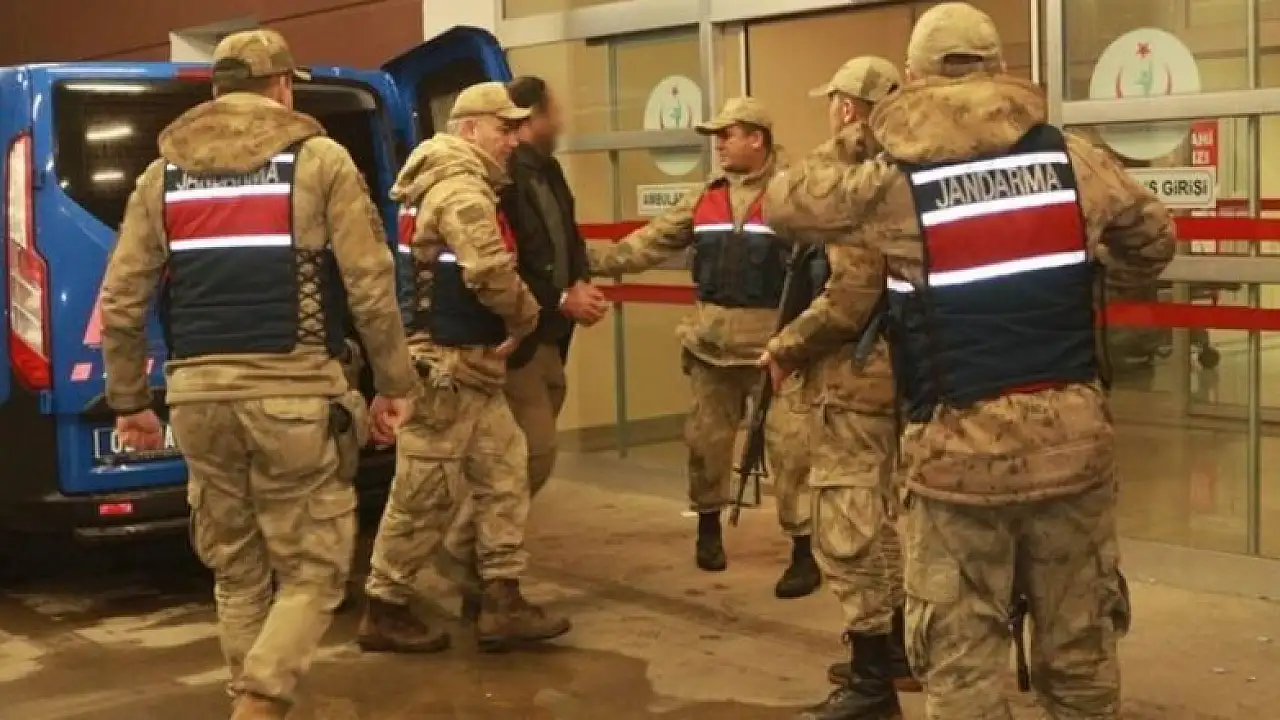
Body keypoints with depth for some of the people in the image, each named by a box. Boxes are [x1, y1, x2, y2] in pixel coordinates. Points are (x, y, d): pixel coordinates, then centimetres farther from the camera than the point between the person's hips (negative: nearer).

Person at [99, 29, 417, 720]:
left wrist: (129, 400, 17)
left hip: (198, 390, 4)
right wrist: (395, 381, 5)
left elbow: (121, 303, 8)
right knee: (313, 569, 6)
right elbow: (371, 285, -5)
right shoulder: (320, 160, 1)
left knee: (236, 570, 17)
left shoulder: (163, 174, 11)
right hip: (292, 387, -4)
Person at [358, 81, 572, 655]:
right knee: (424, 492, -3)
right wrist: (526, 316, -7)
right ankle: (384, 612, 8)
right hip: (443, 365, -11)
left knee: (503, 469, 10)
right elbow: (490, 273, -25)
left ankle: (500, 602, 12)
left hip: (466, 364, 11)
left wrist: (506, 323, 5)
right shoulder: (461, 187, -15)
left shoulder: (444, 183, 19)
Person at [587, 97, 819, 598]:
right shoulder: (705, 200, 9)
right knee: (706, 438, 15)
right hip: (711, 343, 5)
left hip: (772, 345, -5)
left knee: (788, 444, -4)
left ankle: (804, 550, 5)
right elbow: (650, 244, 7)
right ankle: (709, 525, 35)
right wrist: (594, 260, -2)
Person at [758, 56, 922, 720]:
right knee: (885, 514, 19)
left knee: (847, 524, -3)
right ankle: (896, 649, 29)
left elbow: (852, 295, -23)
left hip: (857, 371, -9)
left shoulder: (843, 180, -16)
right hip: (906, 363, 9)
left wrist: (786, 349, -12)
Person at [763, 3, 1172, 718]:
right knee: (1079, 643, 16)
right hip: (1072, 432, 3)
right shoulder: (1071, 158, 2)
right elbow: (1155, 239, 15)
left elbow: (784, 202, 7)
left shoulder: (890, 182, -5)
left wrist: (843, 161, 24)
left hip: (961, 445, -2)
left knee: (961, 653, 7)